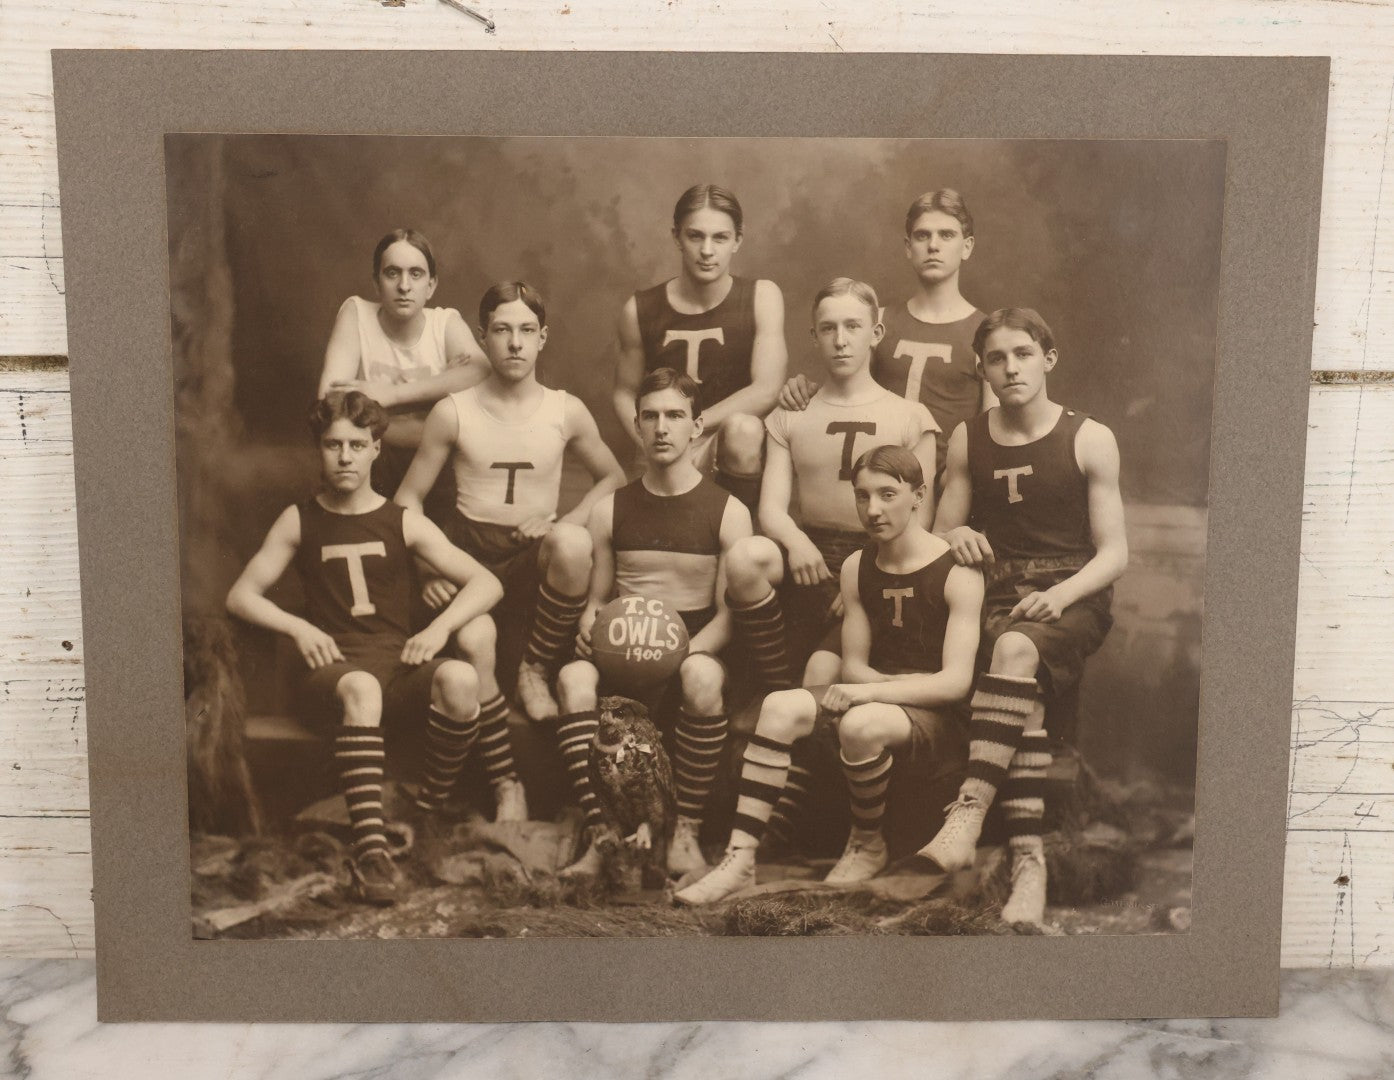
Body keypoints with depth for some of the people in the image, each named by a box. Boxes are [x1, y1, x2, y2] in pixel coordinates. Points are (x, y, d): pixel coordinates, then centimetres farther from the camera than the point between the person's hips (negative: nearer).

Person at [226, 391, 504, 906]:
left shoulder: (403, 522, 12)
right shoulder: (299, 521, 14)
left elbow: (487, 583, 7)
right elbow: (241, 596, 13)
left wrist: (440, 626, -10)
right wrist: (298, 627, -4)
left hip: (401, 661, 1)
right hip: (336, 665, -1)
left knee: (461, 679, -34)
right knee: (362, 688, -39)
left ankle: (426, 814, -15)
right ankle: (370, 848, -42)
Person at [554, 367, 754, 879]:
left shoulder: (728, 512, 4)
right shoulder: (609, 510, 13)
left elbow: (729, 613, -2)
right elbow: (595, 598, 15)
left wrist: (683, 652, -21)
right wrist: (590, 626, -10)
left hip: (694, 652, -2)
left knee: (703, 678, -38)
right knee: (573, 677, -32)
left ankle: (686, 831, -23)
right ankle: (600, 832, -30)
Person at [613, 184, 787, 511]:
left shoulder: (762, 297, -5)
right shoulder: (640, 310, -1)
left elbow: (765, 391, -15)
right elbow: (625, 394, 9)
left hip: (734, 457, 0)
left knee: (743, 428, -33)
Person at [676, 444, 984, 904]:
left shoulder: (957, 572, -10)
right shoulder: (856, 568, 9)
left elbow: (956, 681, -17)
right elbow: (853, 663, 10)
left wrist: (871, 691, -26)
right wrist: (888, 684, -12)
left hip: (937, 712, -5)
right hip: (877, 694, 6)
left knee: (861, 724, -37)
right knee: (780, 707, -22)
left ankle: (868, 844, -7)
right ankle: (740, 859, -24)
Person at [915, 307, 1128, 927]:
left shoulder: (1090, 440, 5)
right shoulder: (967, 440, 14)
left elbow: (1113, 553, 2)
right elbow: (940, 535, 17)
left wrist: (1062, 593, -18)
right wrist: (954, 535, -9)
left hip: (1074, 598, -2)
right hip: (999, 596, 2)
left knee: (1016, 650, -37)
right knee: (1024, 694, -31)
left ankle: (968, 813, -42)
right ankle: (1028, 859, -33)